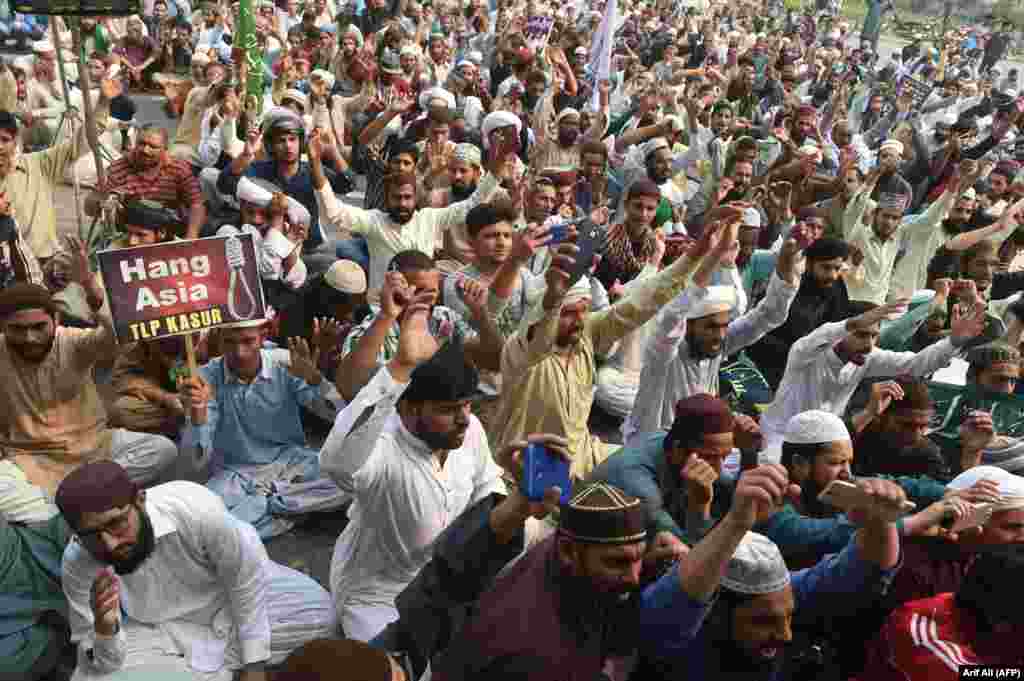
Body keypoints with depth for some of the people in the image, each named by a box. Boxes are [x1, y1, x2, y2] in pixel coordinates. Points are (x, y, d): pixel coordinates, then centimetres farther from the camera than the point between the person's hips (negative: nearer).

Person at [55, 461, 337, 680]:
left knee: (319, 612, -13)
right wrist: (104, 630, -45)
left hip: (228, 598, 0)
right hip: (155, 629, 1)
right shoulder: (76, 565, -29)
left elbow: (246, 576, -22)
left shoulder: (197, 508, -40)